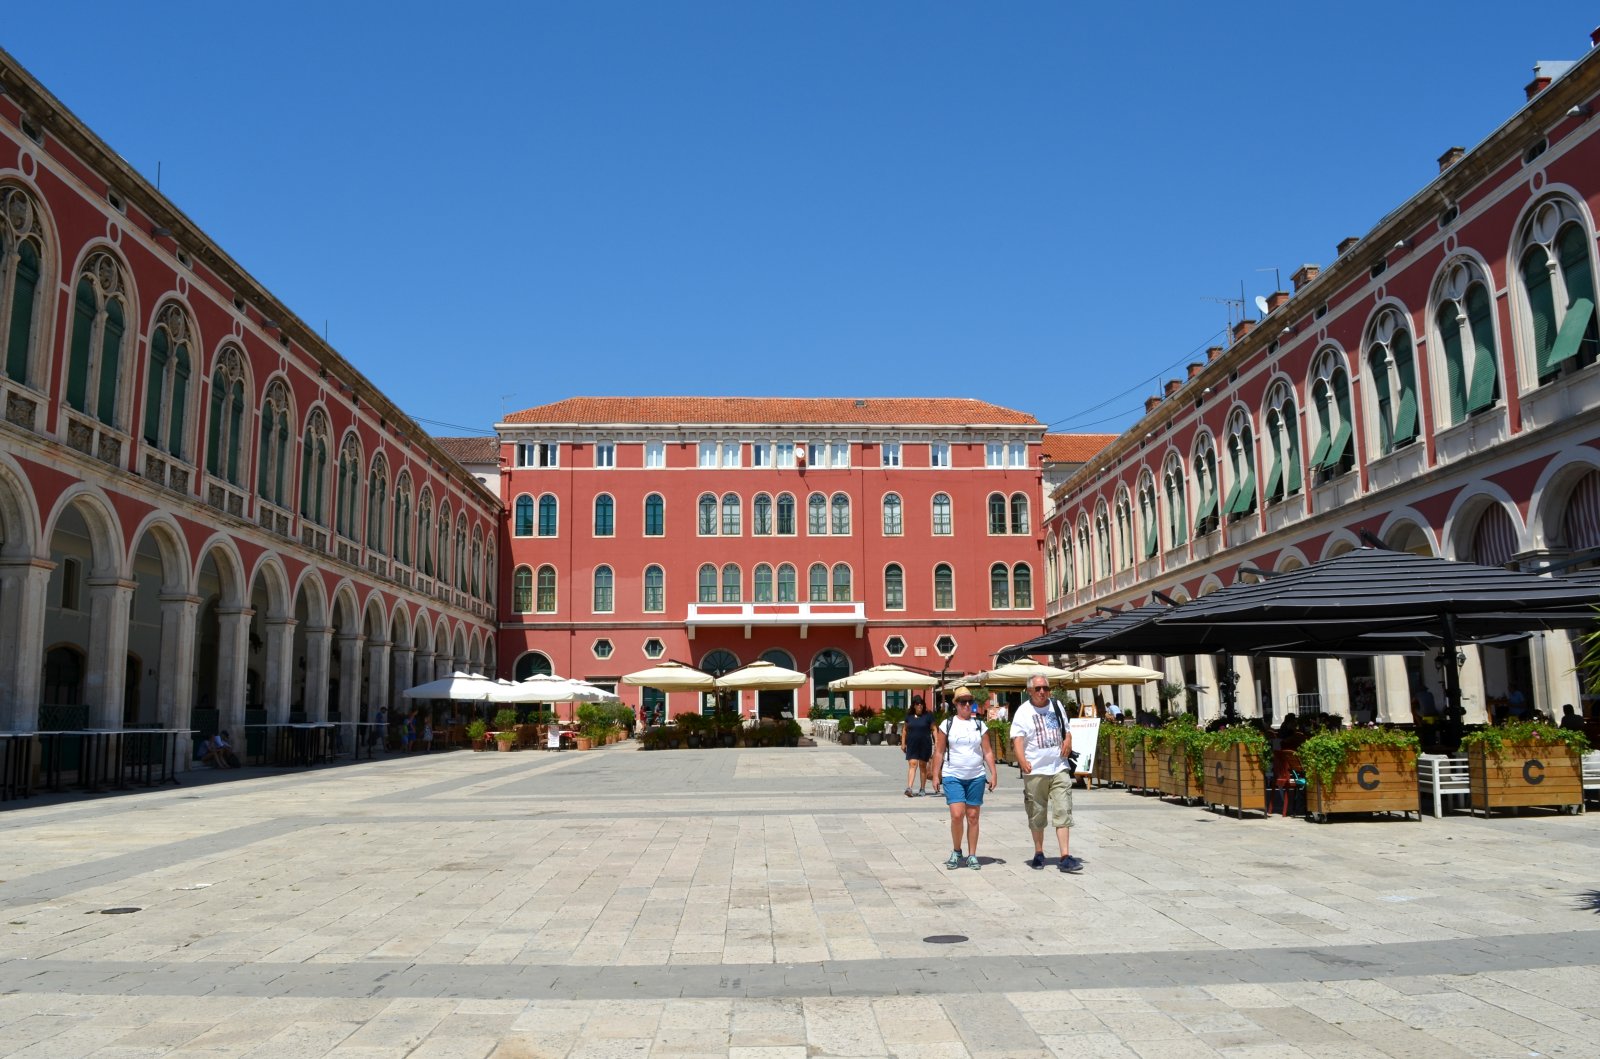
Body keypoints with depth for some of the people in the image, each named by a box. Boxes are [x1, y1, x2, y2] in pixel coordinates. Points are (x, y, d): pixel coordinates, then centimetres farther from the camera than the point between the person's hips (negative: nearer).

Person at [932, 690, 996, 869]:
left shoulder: (980, 725, 8)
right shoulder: (947, 725, 3)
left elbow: (988, 752, 7)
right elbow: (939, 752, 4)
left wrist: (993, 774, 0)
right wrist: (936, 775, 0)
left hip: (976, 777, 2)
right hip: (953, 777, -2)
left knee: (973, 817, 5)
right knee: (957, 815, -12)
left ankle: (972, 856, 13)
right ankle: (956, 851, 8)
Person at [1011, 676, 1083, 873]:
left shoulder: (1056, 706, 11)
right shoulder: (1023, 711, -3)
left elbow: (1067, 731, 22)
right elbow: (1017, 739, -12)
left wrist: (1068, 740, -1)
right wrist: (1022, 761, -29)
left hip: (1059, 768, 3)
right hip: (1035, 771, -3)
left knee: (1063, 812, -6)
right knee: (1037, 815, 7)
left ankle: (1065, 857, -7)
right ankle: (1038, 854, 23)